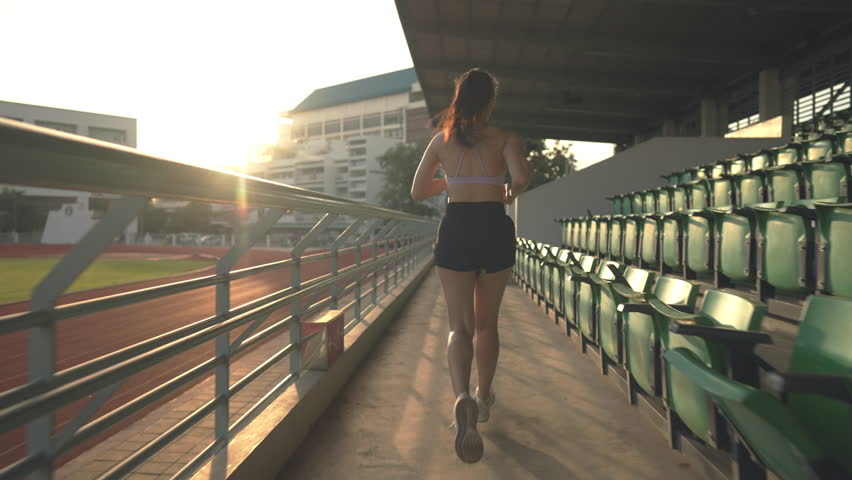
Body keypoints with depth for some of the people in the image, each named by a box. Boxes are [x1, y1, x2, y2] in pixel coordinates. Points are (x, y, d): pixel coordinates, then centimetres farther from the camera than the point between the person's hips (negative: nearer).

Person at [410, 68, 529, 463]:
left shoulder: (442, 139, 9)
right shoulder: (505, 138, 2)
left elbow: (418, 192, 10)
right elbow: (521, 176, -17)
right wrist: (509, 193, 5)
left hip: (456, 229, 0)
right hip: (494, 229, 0)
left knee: (460, 326, 0)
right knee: (487, 322, 17)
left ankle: (463, 399, -27)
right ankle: (483, 399, 31)